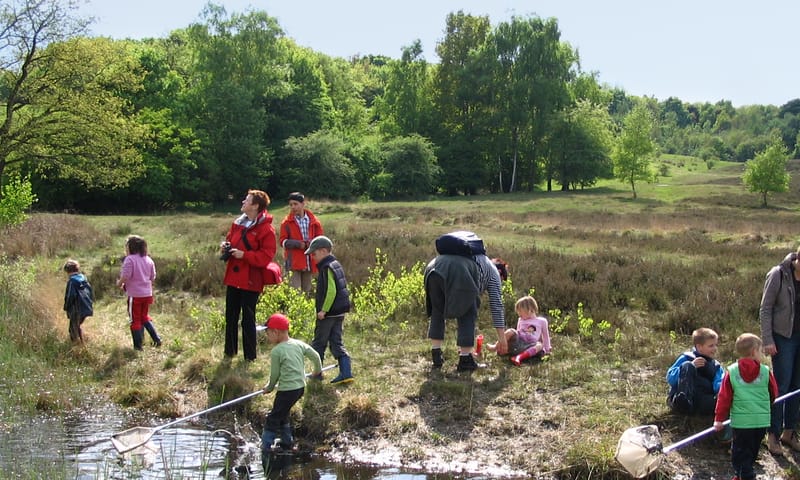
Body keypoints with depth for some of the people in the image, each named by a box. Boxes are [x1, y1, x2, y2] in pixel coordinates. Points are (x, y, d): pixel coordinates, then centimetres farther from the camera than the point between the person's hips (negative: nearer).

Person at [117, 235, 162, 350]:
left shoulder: (129, 259, -13)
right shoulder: (149, 260, 7)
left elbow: (125, 277, -19)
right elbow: (152, 278, 11)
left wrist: (119, 284, -1)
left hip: (135, 294, -6)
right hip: (147, 294, 6)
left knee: (135, 320, 6)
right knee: (145, 317, 23)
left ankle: (138, 346, 11)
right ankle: (156, 339, 13)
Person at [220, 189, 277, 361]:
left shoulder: (266, 229, -13)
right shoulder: (238, 223, 10)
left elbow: (267, 255, -17)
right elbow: (230, 239, 24)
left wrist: (244, 255, -22)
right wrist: (225, 246, 1)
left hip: (251, 281, -7)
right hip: (233, 277, 7)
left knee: (248, 318, -1)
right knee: (230, 315, 14)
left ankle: (250, 356, 10)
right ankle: (229, 351, 28)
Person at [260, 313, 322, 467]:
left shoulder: (276, 351, -13)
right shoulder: (299, 344, 5)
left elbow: (275, 374, -5)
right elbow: (316, 356, 10)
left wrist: (269, 388, 14)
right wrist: (317, 372, 29)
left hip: (286, 390, -8)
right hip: (301, 387, 8)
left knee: (272, 419, 1)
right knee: (283, 414, 25)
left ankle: (266, 447, 0)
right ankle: (287, 442, 31)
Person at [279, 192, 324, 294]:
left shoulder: (313, 221, 6)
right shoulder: (287, 222, 1)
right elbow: (282, 241, -2)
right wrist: (298, 244, -17)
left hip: (309, 262, 3)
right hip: (294, 262, -3)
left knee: (307, 291, 12)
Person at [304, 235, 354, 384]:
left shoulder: (327, 268, -17)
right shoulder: (336, 265, 12)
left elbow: (331, 291, -25)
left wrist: (323, 310, -21)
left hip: (328, 313, -9)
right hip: (340, 312, 9)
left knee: (318, 343, 6)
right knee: (337, 343, 10)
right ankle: (346, 373, 3)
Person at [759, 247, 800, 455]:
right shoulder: (779, 275, -12)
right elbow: (765, 309, -8)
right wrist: (768, 340, -11)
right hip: (783, 337, -4)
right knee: (781, 385, -3)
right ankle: (773, 435, 7)